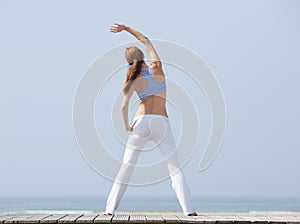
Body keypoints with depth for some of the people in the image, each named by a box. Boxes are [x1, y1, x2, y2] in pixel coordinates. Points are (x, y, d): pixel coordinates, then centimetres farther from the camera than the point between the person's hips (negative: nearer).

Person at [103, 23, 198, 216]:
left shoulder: (134, 81, -2)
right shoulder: (157, 68, 2)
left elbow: (124, 107, -14)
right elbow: (146, 40, 17)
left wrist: (126, 126, 2)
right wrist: (126, 28, 22)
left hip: (141, 122, 0)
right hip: (162, 122, 0)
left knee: (127, 166, 6)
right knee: (175, 167, 2)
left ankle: (111, 207, 4)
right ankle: (188, 209, -7)